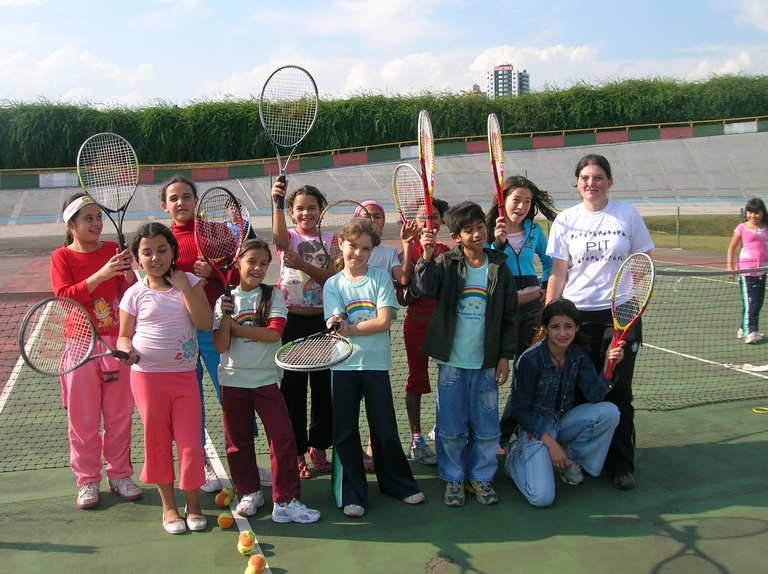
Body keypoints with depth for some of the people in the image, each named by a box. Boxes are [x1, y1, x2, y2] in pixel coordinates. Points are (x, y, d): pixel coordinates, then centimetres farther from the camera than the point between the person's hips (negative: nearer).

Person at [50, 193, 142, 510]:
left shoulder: (114, 250, 4)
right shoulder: (62, 257, -2)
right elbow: (64, 296, -16)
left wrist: (129, 272, -18)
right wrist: (101, 274, -25)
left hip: (117, 342, 2)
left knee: (119, 414, 10)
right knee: (83, 417, 5)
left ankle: (120, 474, 23)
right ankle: (87, 480, 18)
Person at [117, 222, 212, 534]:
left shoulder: (189, 282, 1)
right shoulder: (135, 294, -1)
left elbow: (205, 323, -11)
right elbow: (124, 335, 5)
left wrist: (183, 286, -15)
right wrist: (125, 349, -17)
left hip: (184, 375, 0)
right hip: (147, 376, 0)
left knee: (190, 442, 1)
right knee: (157, 441, 10)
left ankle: (193, 504, 20)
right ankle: (169, 506, 26)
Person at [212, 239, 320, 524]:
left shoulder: (273, 295, 0)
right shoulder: (225, 300, 2)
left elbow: (274, 333, -15)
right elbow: (220, 346, -4)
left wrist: (235, 327, -12)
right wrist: (225, 317, -18)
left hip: (266, 380, -1)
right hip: (233, 381, 1)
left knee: (283, 439, -6)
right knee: (238, 442, 11)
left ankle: (285, 502, 4)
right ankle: (249, 493, 30)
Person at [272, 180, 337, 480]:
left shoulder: (330, 240, 5)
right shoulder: (289, 237, 1)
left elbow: (331, 279, -10)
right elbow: (279, 235, -26)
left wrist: (302, 264, -25)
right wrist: (276, 202, -44)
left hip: (322, 321, 2)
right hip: (292, 322, -2)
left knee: (323, 386, 9)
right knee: (292, 388, 2)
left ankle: (318, 448, 25)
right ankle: (296, 452, 14)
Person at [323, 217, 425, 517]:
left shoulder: (381, 277, 0)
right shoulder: (332, 284, 3)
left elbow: (384, 321, -10)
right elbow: (335, 326, -7)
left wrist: (349, 328, -17)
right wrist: (337, 326, -30)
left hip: (376, 364, -1)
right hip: (344, 365, 1)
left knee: (385, 428, 8)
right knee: (345, 431, 5)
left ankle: (399, 484, 29)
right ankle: (351, 495, 18)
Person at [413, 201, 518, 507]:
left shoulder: (499, 267, 2)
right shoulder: (446, 264, -2)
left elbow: (510, 316, 5)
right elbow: (425, 288, -19)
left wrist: (505, 356, 2)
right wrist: (426, 256, -33)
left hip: (486, 363, 1)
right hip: (452, 361, -1)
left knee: (486, 427, 9)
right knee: (451, 427, 8)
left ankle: (481, 477, 26)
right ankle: (453, 479, 23)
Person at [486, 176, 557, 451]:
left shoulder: (534, 230, 7)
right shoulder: (489, 230, -5)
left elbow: (548, 260, 22)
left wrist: (546, 286, 9)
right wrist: (497, 242, -23)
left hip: (531, 306, 4)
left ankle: (505, 433, 20)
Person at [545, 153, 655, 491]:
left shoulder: (628, 215, 2)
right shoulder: (565, 220, 4)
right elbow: (558, 274, 4)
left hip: (621, 313, -1)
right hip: (577, 314, 1)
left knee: (618, 393, 3)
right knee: (581, 392, 6)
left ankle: (621, 465, 16)